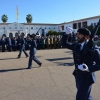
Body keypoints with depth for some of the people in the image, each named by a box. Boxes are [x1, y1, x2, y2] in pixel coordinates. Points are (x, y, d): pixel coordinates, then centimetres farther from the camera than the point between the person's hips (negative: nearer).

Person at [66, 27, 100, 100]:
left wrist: (89, 68, -36)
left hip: (87, 77, -7)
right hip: (78, 75, 7)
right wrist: (66, 34, -3)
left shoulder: (93, 48, -20)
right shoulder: (76, 45, 0)